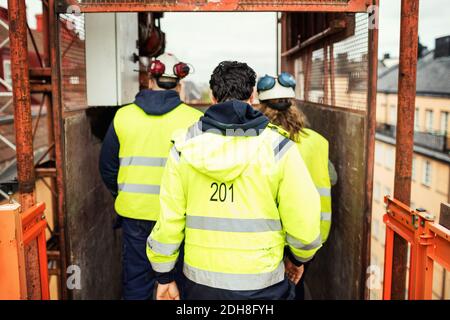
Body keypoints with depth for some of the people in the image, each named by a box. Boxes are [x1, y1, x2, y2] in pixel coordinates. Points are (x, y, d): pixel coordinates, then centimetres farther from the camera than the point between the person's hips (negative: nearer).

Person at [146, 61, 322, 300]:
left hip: (201, 282, 2)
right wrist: (299, 257, 11)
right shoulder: (277, 147, -11)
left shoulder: (184, 146, -5)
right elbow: (304, 220, -10)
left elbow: (168, 217, -3)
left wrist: (164, 276, 10)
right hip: (260, 285, -2)